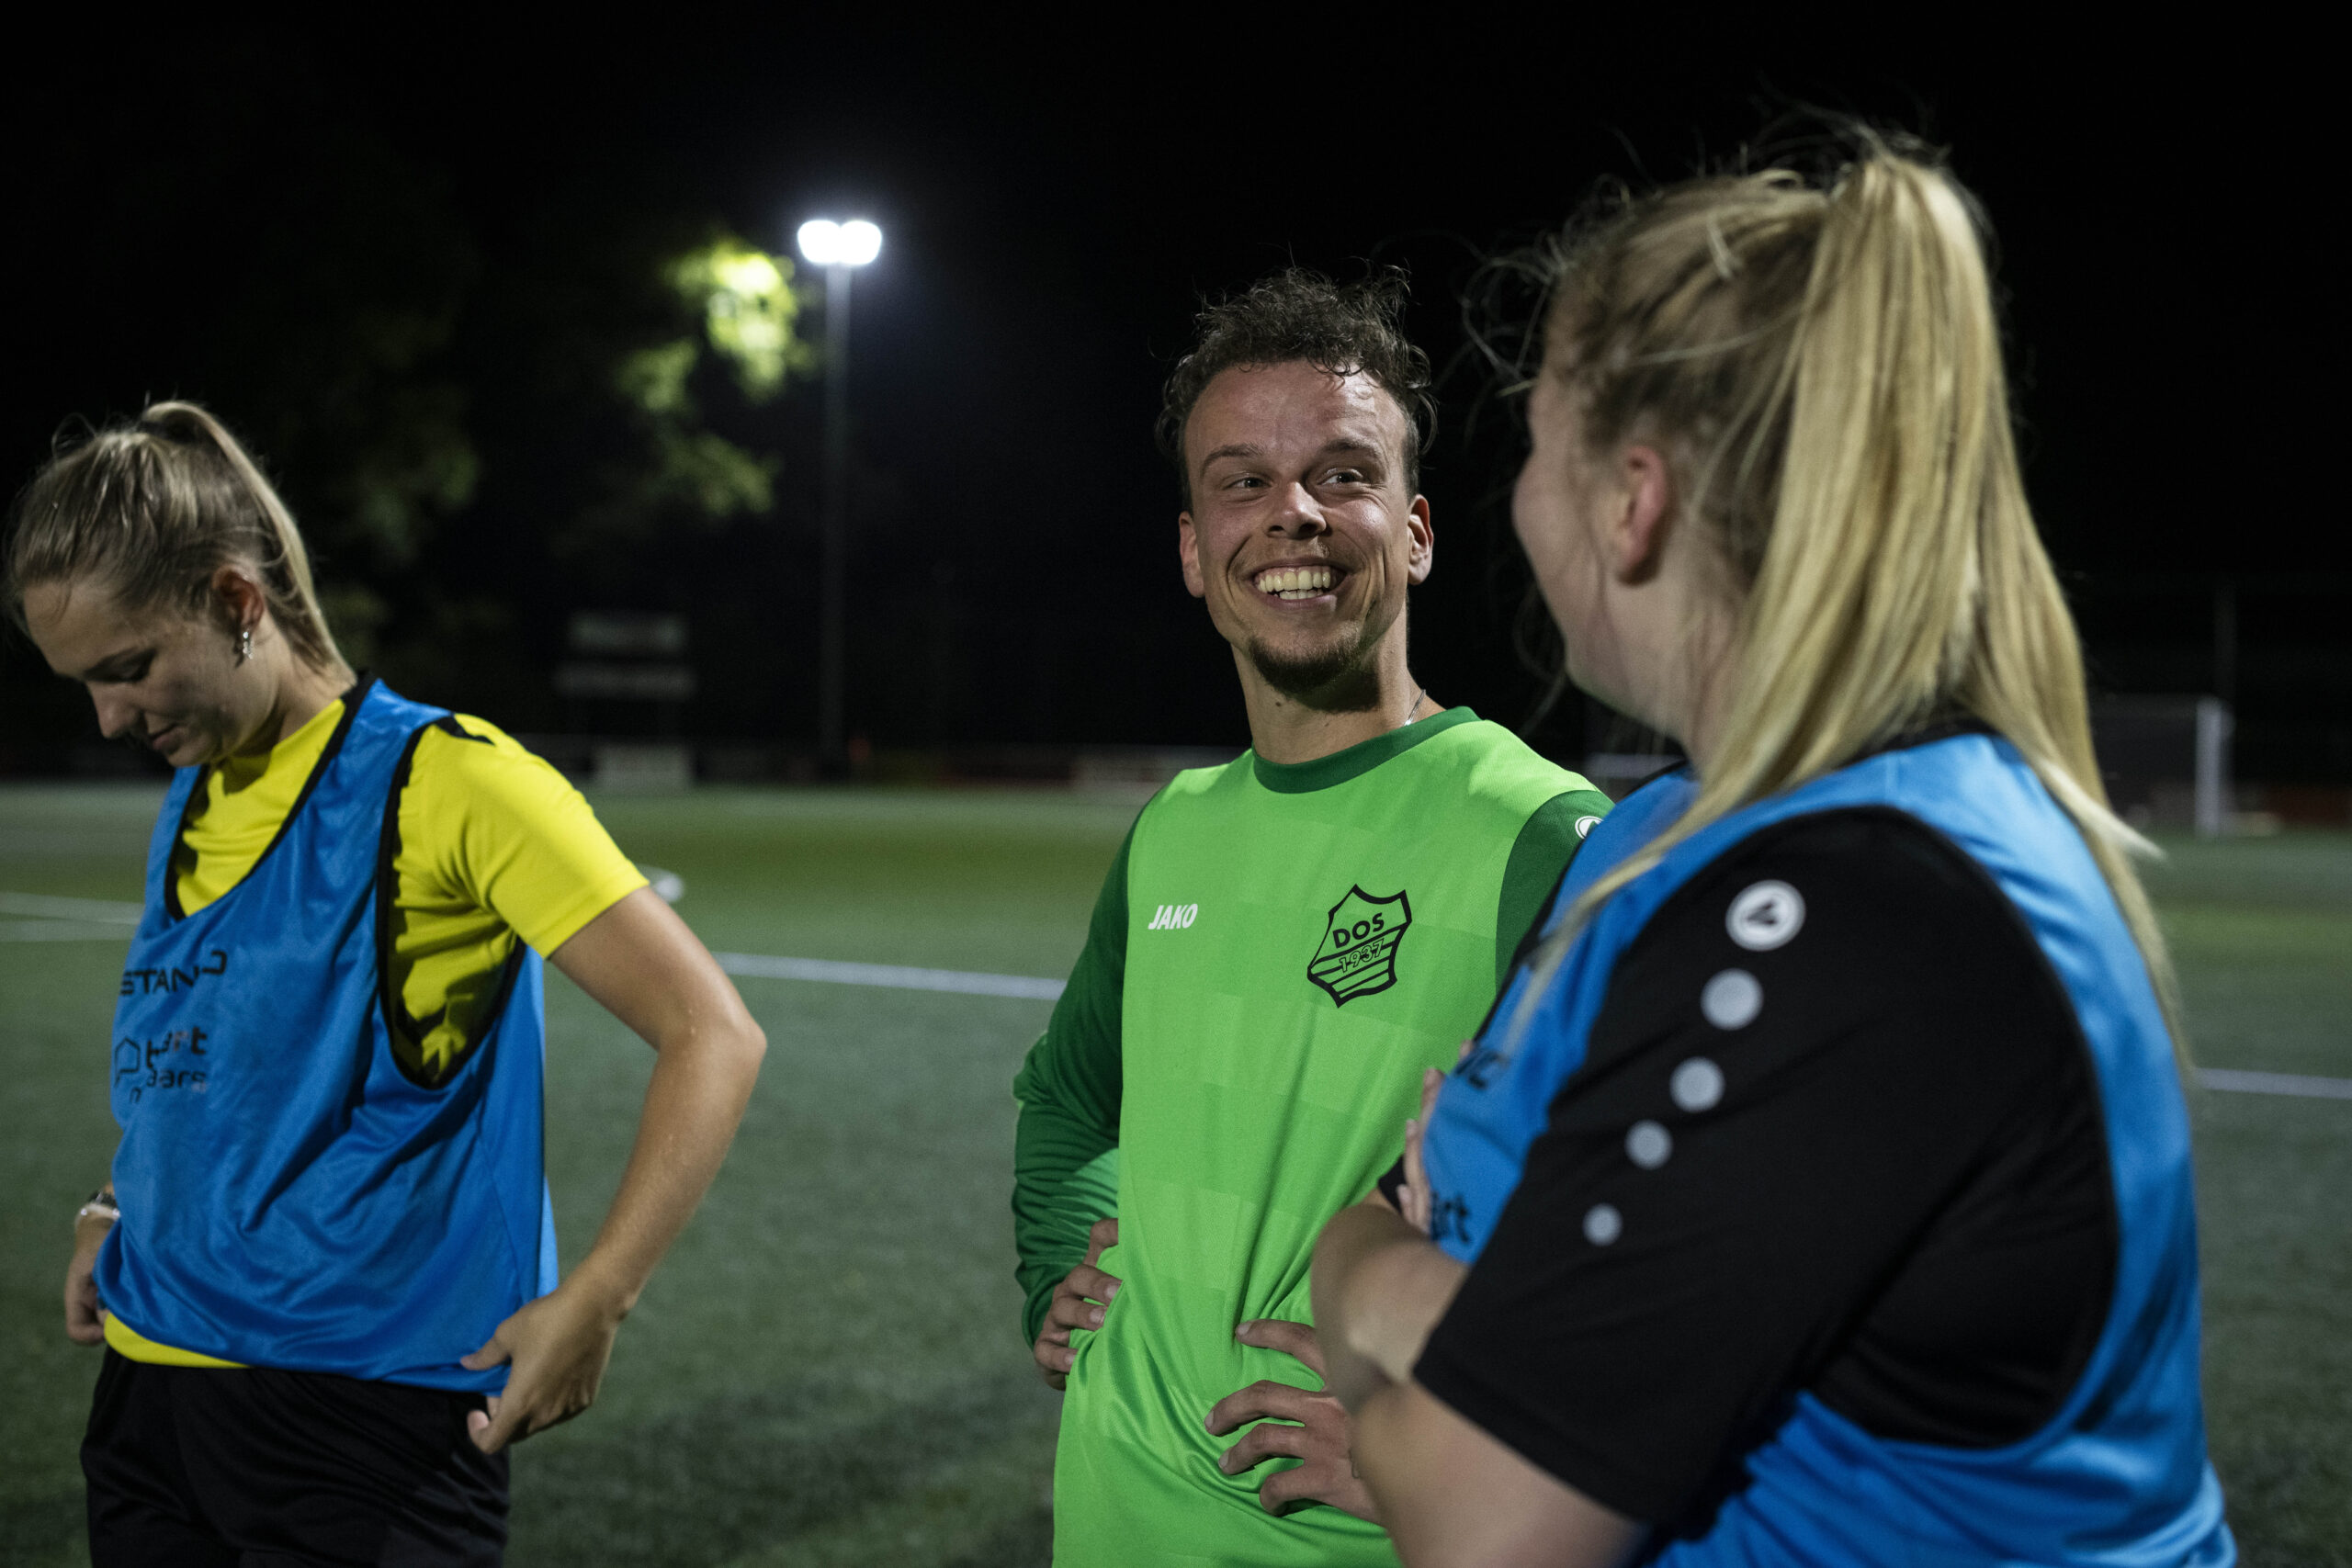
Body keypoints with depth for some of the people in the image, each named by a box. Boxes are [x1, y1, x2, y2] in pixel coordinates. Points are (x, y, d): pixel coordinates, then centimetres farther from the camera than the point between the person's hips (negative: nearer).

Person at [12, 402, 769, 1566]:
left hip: (369, 1411, -7)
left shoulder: (447, 781, -12)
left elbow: (713, 1034, -16)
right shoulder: (186, 806, 11)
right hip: (151, 1380, 7)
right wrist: (119, 1212, 14)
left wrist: (591, 1304, -21)